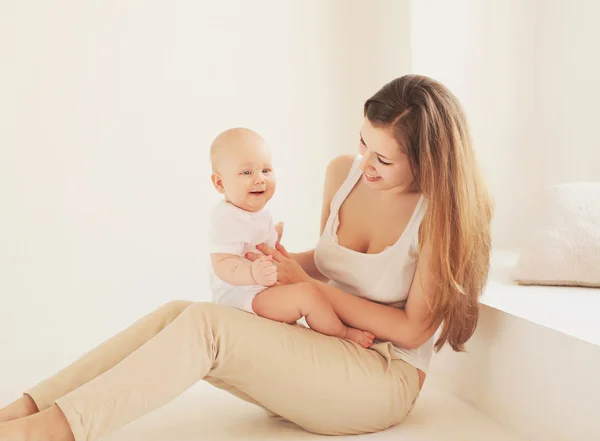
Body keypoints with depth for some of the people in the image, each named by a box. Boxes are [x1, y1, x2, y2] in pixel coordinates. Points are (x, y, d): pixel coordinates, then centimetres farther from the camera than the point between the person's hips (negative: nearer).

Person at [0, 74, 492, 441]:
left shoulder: (441, 213, -14)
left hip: (385, 379, -6)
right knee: (176, 314, -18)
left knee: (204, 325, -28)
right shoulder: (343, 173, 3)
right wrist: (284, 262, -5)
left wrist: (307, 284, -13)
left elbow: (413, 330, -13)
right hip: (325, 354, 6)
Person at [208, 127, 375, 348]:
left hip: (259, 287, 12)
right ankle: (343, 333, -1)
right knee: (309, 294, -24)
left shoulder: (256, 209, 7)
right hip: (241, 295, -12)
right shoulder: (227, 220, -26)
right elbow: (223, 265, -36)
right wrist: (252, 273, -51)